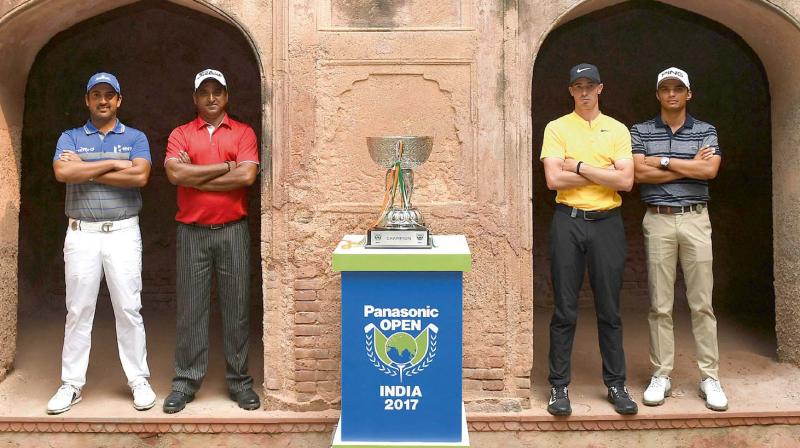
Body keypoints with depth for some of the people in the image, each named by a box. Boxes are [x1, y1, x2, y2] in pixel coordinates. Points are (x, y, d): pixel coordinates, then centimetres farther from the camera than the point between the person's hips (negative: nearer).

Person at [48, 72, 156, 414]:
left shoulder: (135, 138, 7)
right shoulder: (70, 138, 10)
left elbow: (140, 176, -12)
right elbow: (62, 172, -11)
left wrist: (87, 171, -7)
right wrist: (112, 164, -11)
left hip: (123, 232, -1)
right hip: (81, 233, 1)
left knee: (129, 309, 2)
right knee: (78, 310, 6)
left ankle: (139, 380, 11)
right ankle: (72, 384, 14)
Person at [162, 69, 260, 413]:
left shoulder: (243, 133, 6)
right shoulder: (180, 134, 8)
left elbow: (247, 175, -10)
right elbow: (175, 173, -10)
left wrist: (196, 176, -7)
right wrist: (225, 167, -8)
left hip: (233, 230, 0)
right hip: (192, 232, 1)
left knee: (236, 307, 5)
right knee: (191, 308, 5)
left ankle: (239, 381, 15)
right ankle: (185, 382, 15)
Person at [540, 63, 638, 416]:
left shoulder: (617, 130, 9)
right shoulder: (557, 128, 4)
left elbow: (626, 181, -4)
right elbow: (554, 179, -10)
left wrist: (580, 167, -8)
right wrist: (605, 172, -6)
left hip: (606, 223, 2)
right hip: (568, 223, -1)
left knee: (609, 310, 7)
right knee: (564, 310, 3)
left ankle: (616, 384, 19)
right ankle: (559, 385, 12)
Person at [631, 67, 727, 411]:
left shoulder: (705, 131, 8)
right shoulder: (640, 132, 6)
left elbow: (710, 170, -9)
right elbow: (639, 173, -10)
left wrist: (663, 161, -9)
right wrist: (690, 166, -8)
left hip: (695, 219, 1)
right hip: (658, 221, 0)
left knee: (702, 303, 3)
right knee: (660, 305, 3)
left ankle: (709, 377, 11)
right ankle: (661, 376, 11)